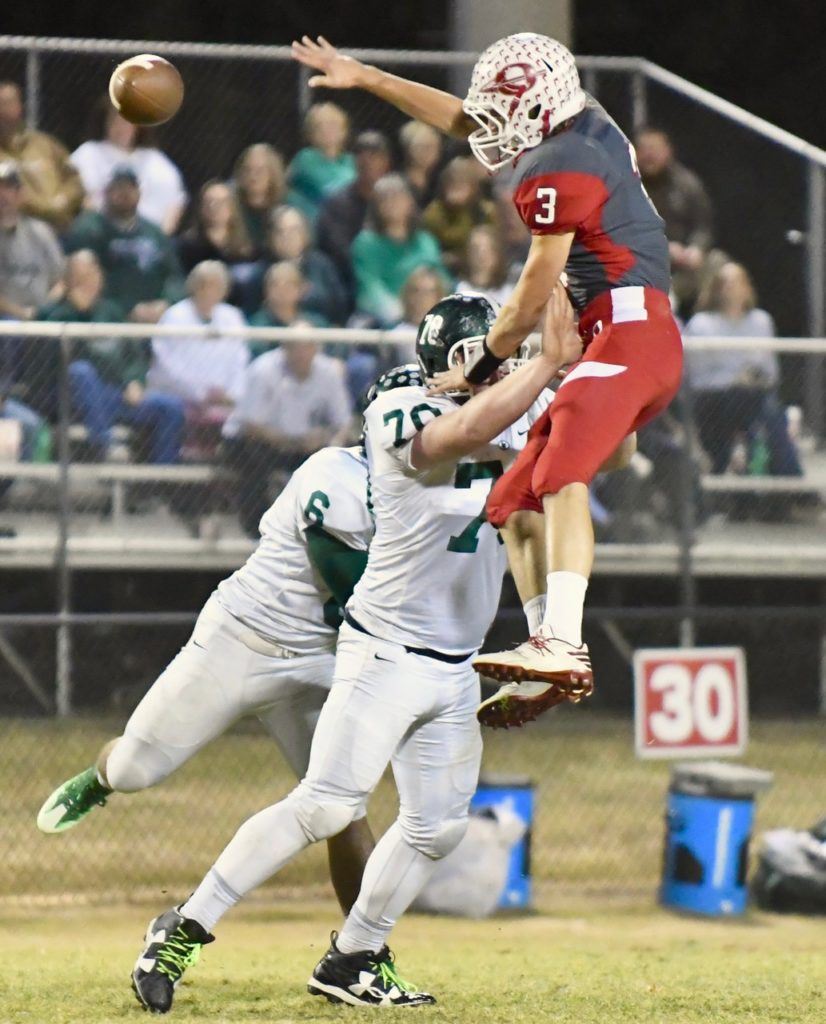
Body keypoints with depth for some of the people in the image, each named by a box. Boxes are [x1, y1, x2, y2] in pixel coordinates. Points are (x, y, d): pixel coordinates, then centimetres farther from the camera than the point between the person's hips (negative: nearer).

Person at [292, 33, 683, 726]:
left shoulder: (556, 170, -11)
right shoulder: (586, 128, 18)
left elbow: (538, 291, -9)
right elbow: (462, 120, 30)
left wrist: (482, 366, 3)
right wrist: (364, 79, 33)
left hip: (628, 334, -11)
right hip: (617, 348, 11)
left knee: (560, 479, -29)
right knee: (517, 503, 11)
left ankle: (563, 647, -44)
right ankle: (544, 672, 5)